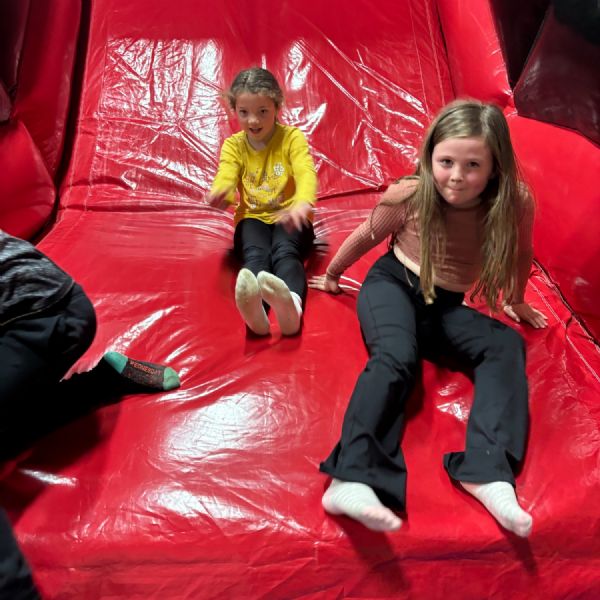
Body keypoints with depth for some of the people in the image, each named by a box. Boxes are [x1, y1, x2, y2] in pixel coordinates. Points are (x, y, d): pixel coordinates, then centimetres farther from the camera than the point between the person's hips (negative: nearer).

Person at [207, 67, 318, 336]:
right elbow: (225, 178, -8)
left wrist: (302, 204, -43)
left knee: (285, 252, -35)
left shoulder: (292, 138, 1)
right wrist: (219, 195, -37)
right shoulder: (233, 145, 9)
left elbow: (306, 174, -18)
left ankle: (291, 307, -66)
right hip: (252, 218, 1)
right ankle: (254, 309, -65)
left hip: (287, 217, -1)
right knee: (254, 255, -33)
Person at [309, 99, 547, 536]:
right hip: (393, 284, -3)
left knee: (506, 346, -22)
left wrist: (516, 303, 24)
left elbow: (521, 255, 8)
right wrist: (331, 275, 18)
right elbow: (367, 237, 3)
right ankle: (351, 479, -46)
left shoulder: (515, 204, -14)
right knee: (396, 357, -32)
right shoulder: (408, 195, -16)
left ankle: (488, 472, -34)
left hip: (447, 305, 3)